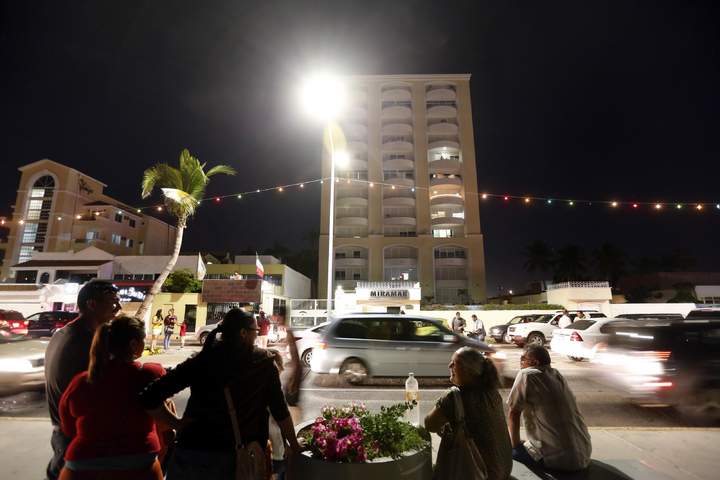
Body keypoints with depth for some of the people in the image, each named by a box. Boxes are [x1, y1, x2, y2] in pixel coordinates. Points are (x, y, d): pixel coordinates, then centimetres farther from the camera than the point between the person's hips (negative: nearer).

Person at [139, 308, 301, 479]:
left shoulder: (201, 360, -2)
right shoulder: (263, 362, -5)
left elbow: (149, 397, -4)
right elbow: (280, 410, -1)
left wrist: (178, 424, 7)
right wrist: (294, 446, 12)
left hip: (190, 453, 2)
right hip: (233, 458, -1)